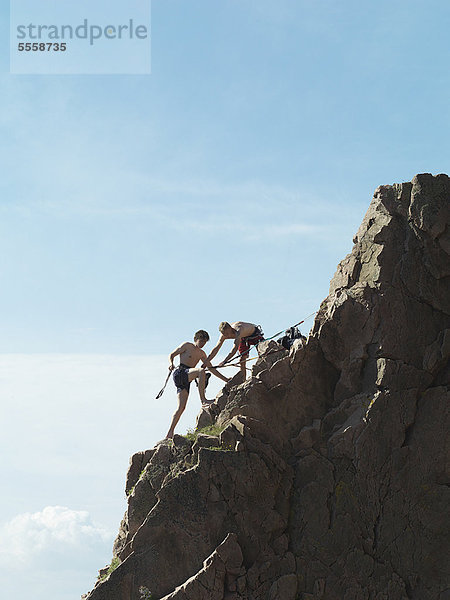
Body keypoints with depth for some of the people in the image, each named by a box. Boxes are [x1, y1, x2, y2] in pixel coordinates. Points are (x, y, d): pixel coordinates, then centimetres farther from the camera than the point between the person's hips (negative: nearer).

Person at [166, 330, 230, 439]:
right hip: (179, 373, -7)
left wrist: (226, 379, 21)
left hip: (186, 380, 7)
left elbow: (212, 369, 26)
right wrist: (171, 364, -16)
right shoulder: (187, 346, 5)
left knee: (181, 407, -4)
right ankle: (203, 401, -31)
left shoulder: (202, 354, 23)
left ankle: (170, 433, -5)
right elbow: (171, 355, 5)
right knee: (201, 370, -29)